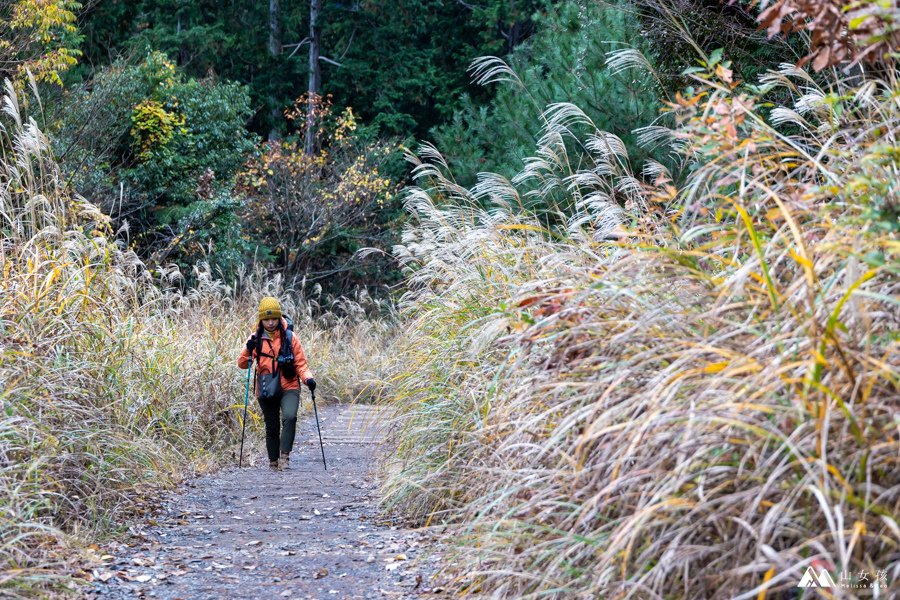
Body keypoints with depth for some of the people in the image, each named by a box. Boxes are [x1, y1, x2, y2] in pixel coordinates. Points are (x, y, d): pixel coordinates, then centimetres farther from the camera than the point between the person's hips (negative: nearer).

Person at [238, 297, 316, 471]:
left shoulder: (289, 337, 0)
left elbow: (300, 363, 5)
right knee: (272, 428, 9)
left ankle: (285, 455, -24)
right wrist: (248, 350, -21)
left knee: (289, 417, -28)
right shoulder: (256, 338, 3)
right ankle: (273, 462, 26)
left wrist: (308, 378, -13)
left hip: (289, 387, -2)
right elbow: (242, 364, -2)